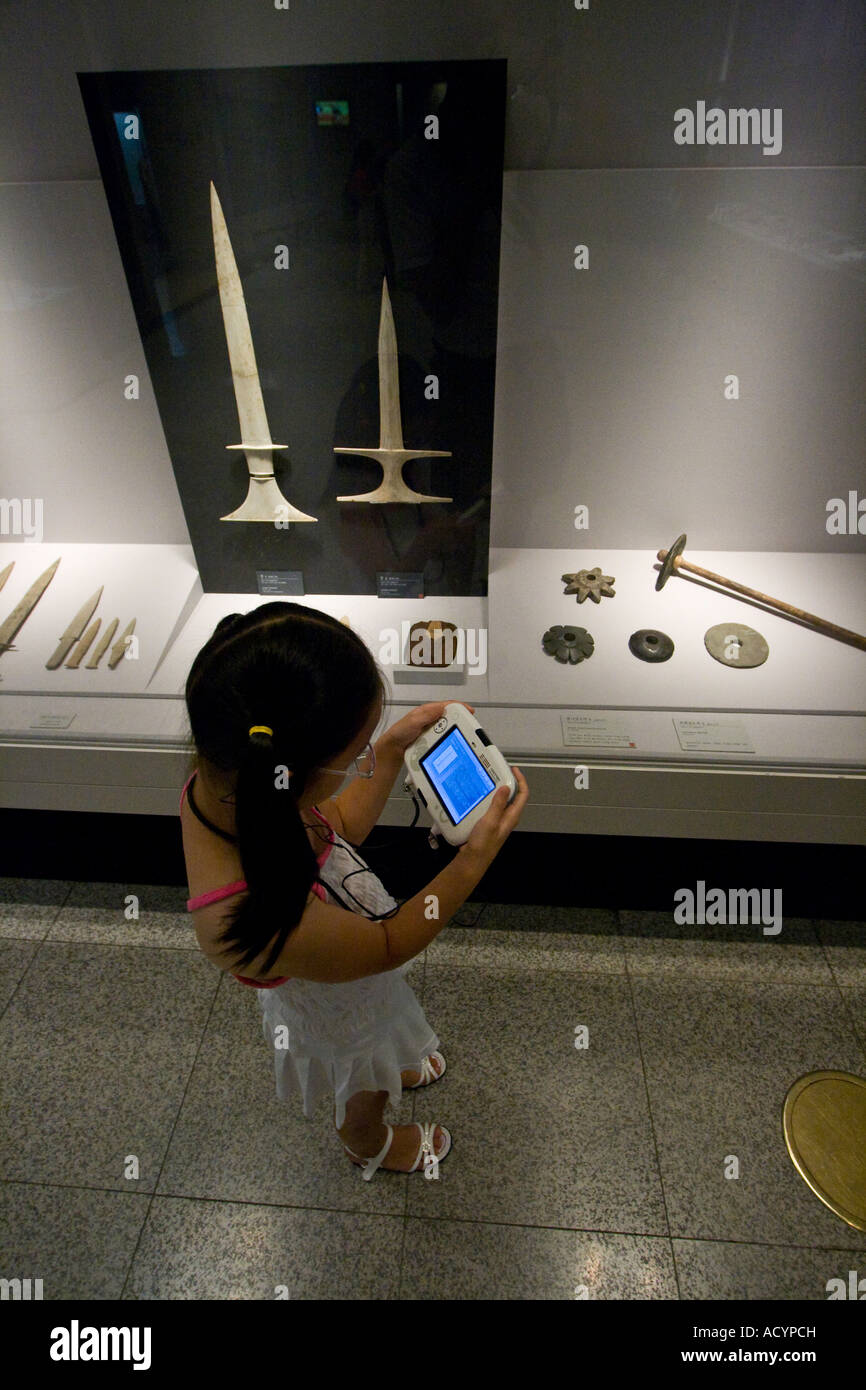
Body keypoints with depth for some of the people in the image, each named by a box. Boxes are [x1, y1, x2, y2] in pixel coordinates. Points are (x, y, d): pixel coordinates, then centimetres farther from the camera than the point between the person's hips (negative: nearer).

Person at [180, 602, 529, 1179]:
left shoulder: (225, 779, -29)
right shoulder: (255, 916, -50)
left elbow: (339, 827, -10)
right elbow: (389, 945, -30)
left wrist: (393, 747, -17)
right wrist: (476, 860, -33)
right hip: (345, 1013, -5)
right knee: (363, 1096, 33)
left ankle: (395, 1070, 73)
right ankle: (371, 1146, 67)